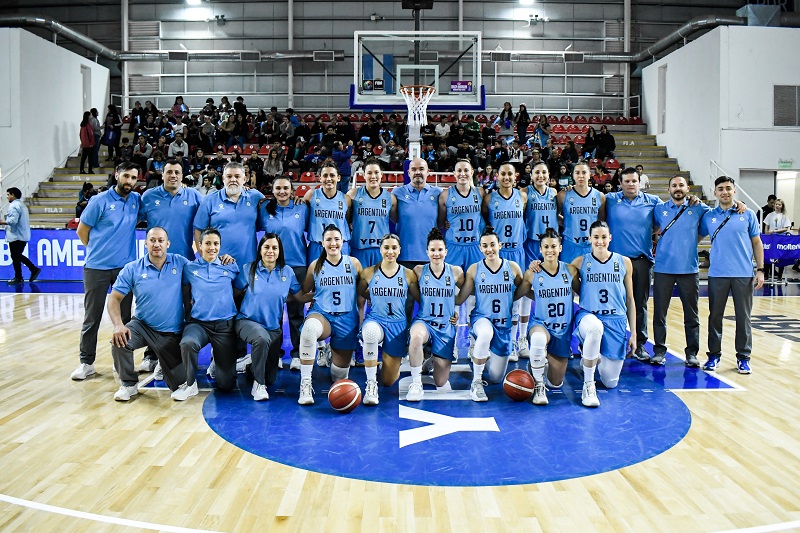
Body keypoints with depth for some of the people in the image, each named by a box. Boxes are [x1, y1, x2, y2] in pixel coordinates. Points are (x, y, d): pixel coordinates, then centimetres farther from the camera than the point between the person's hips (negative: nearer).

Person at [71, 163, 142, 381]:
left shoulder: (137, 200, 4)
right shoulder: (100, 201, -5)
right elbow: (82, 231, 1)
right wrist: (98, 250, 6)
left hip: (125, 266, 3)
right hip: (97, 267, -3)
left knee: (124, 316, 9)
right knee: (92, 316, 3)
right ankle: (86, 362, 12)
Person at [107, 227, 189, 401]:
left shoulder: (180, 263, -2)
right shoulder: (132, 269, -4)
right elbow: (114, 299, -6)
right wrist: (118, 325, -22)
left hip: (172, 334, 0)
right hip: (142, 326, 0)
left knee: (179, 383, -1)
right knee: (119, 341, -33)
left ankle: (164, 363, 38)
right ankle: (129, 384, -4)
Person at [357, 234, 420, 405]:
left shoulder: (408, 274, 0)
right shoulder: (368, 273, -1)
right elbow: (360, 293, 15)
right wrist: (376, 299, 6)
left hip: (398, 324, 1)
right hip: (375, 320, -1)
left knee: (388, 381, 2)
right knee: (371, 332, -42)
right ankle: (371, 384, -23)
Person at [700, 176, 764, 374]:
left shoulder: (748, 215, 4)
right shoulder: (708, 217, 6)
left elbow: (757, 243, 6)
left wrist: (760, 269, 1)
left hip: (744, 274, -1)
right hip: (717, 274, 1)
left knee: (743, 317, 5)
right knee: (715, 315, 6)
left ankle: (743, 357, 15)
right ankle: (714, 355, 18)